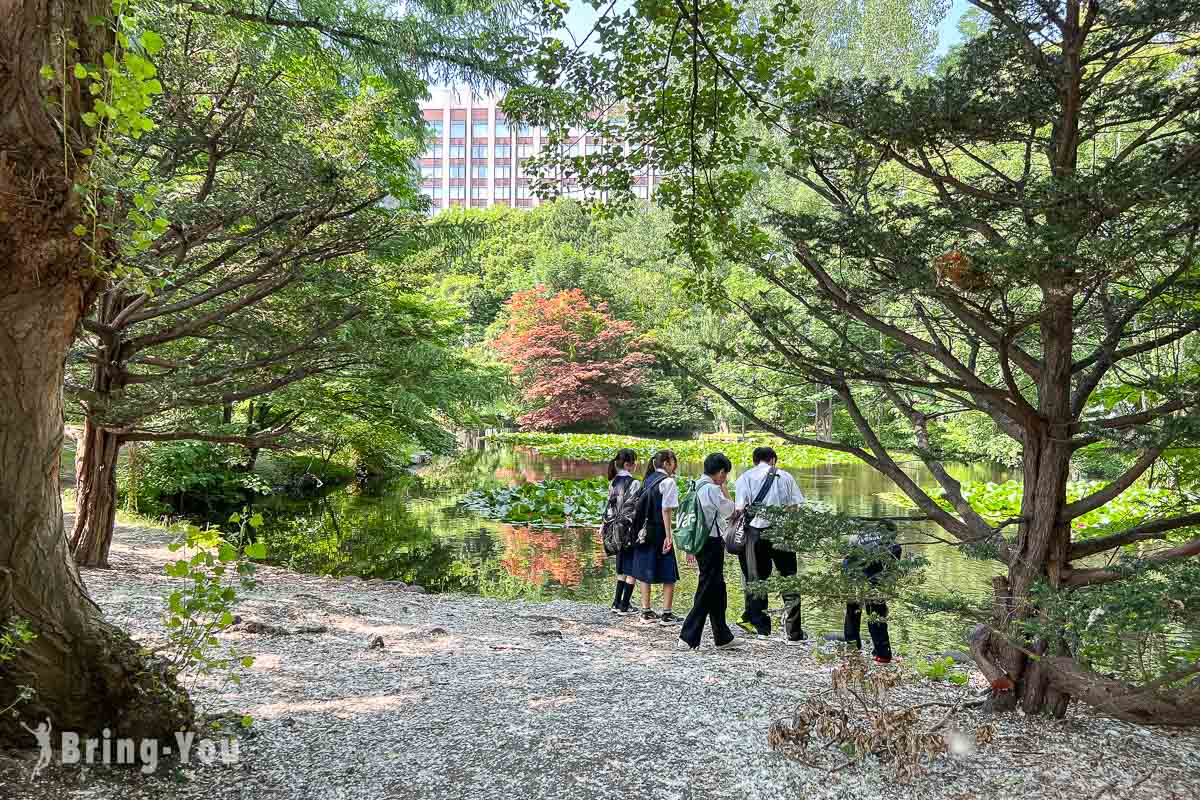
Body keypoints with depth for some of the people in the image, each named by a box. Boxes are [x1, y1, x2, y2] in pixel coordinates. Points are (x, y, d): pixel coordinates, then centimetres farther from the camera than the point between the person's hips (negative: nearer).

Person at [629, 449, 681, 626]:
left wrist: (642, 529, 10)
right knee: (669, 574, 4)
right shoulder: (668, 481, -10)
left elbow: (642, 506, 8)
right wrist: (668, 536, -15)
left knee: (645, 571, 10)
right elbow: (666, 510, -15)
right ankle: (666, 614, 5)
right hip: (659, 531, -7)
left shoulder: (648, 479, 11)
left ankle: (646, 612, 16)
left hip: (644, 531, 7)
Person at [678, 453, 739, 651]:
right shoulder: (712, 489, -16)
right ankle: (689, 637, -1)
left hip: (699, 542, 10)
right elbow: (729, 511, -9)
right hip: (712, 543, -10)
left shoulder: (697, 487, 12)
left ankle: (723, 637, 24)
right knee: (707, 590, -3)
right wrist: (724, 487, -1)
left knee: (717, 590, 16)